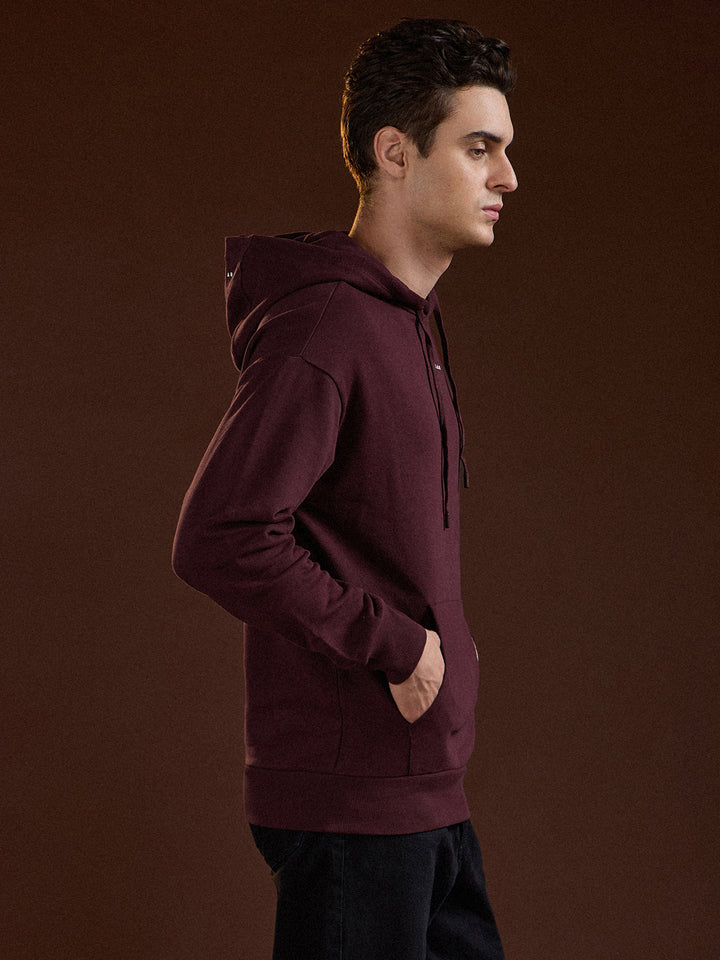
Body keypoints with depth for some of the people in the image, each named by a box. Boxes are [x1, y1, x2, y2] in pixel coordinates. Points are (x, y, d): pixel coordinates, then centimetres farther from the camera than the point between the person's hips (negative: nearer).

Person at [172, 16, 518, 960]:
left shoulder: (411, 323, 15)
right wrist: (394, 645, -18)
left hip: (424, 786, 9)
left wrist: (441, 641, 9)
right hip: (349, 793, -9)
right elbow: (219, 541, -24)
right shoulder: (323, 330, -16)